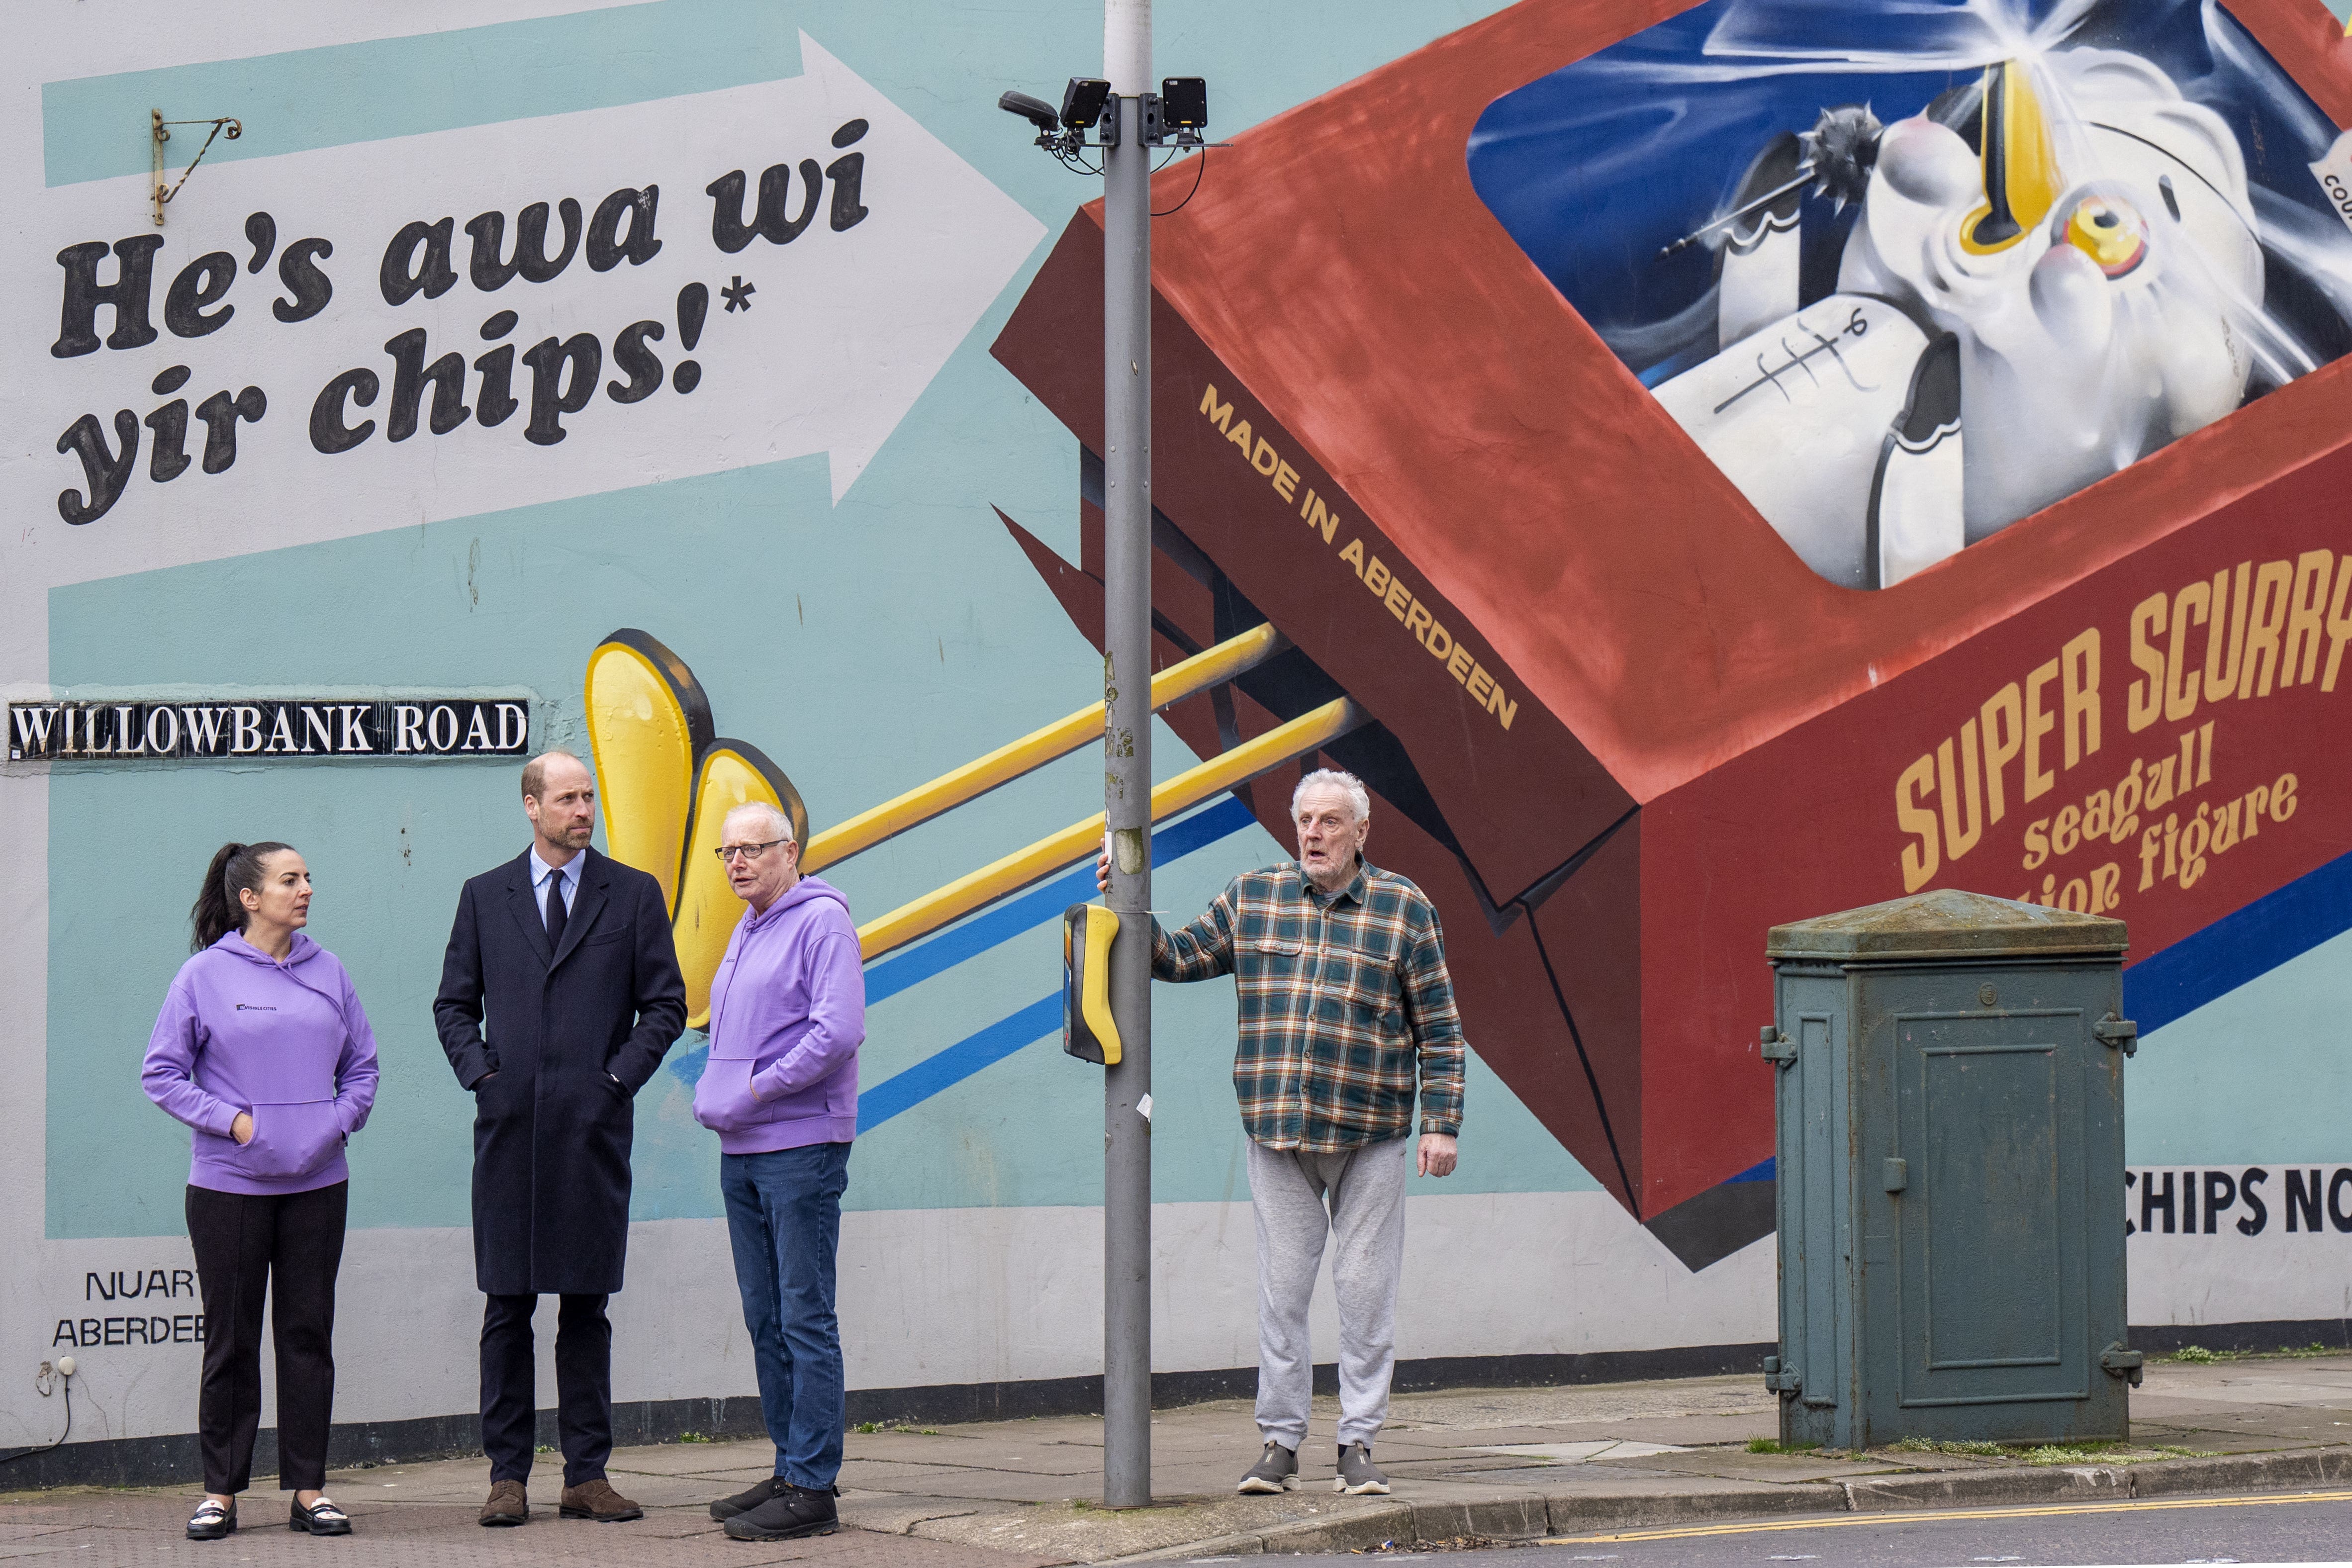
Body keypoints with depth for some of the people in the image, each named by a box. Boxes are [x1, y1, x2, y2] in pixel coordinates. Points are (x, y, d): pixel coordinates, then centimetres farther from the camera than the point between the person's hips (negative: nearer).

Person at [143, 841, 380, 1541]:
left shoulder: (326, 971, 7)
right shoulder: (205, 976, -3)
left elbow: (361, 1063, 14)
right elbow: (162, 1074, -2)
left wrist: (342, 1118, -2)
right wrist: (233, 1122, -11)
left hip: (317, 1181, 3)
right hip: (229, 1186, -3)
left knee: (309, 1332, 5)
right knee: (231, 1339, 3)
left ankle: (309, 1489, 11)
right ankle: (221, 1492, 11)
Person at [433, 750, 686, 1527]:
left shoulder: (634, 895, 7)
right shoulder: (485, 896, 10)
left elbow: (666, 1004, 7)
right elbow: (453, 1004, 14)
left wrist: (621, 1077, -4)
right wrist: (480, 1072, 0)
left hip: (593, 1128, -1)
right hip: (510, 1128, 1)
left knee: (587, 1307, 3)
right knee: (507, 1309, 1)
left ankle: (587, 1476, 7)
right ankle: (508, 1475, 5)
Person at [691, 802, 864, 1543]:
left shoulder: (821, 922, -8)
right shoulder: (745, 931, 18)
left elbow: (838, 1031, -18)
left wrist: (756, 1092, -15)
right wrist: (711, 1094, 9)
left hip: (802, 1147, -9)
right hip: (741, 1151, 9)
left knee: (805, 1320, -7)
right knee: (767, 1321, 11)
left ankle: (813, 1489, -6)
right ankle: (789, 1470, 18)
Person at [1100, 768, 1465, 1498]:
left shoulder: (1404, 909, 2)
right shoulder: (1252, 898, 8)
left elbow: (1440, 1027, 3)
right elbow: (1180, 957, 16)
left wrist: (1442, 1123, -3)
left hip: (1371, 1137, -2)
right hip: (1278, 1136, 2)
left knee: (1365, 1291, 1)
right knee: (1281, 1288, 3)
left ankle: (1358, 1445, 8)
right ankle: (1280, 1444, 10)